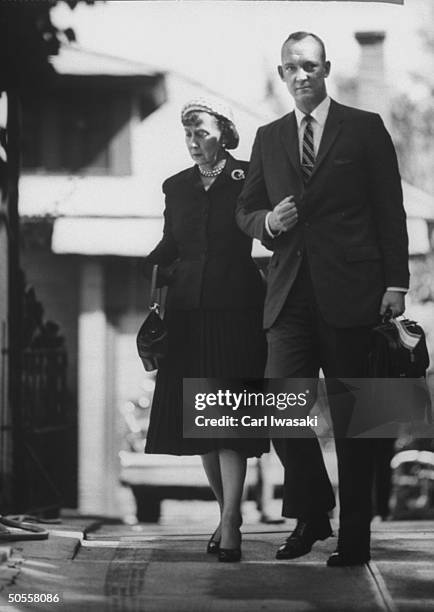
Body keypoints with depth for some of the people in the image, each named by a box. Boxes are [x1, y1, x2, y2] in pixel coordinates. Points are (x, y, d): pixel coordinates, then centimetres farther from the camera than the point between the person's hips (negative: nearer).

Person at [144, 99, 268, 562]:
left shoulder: (249, 178, -1)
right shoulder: (177, 187, 12)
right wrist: (151, 267, 2)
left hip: (236, 307, -5)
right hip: (188, 310, 5)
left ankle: (229, 524, -13)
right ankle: (227, 511, 19)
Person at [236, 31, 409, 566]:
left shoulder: (365, 129, 4)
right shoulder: (269, 138, 15)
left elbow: (390, 210, 2)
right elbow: (245, 211, 21)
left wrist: (395, 283, -5)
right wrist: (269, 222, -3)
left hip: (349, 295, -3)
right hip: (290, 296, 3)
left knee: (350, 418, 1)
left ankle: (355, 535, 9)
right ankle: (312, 514, 13)